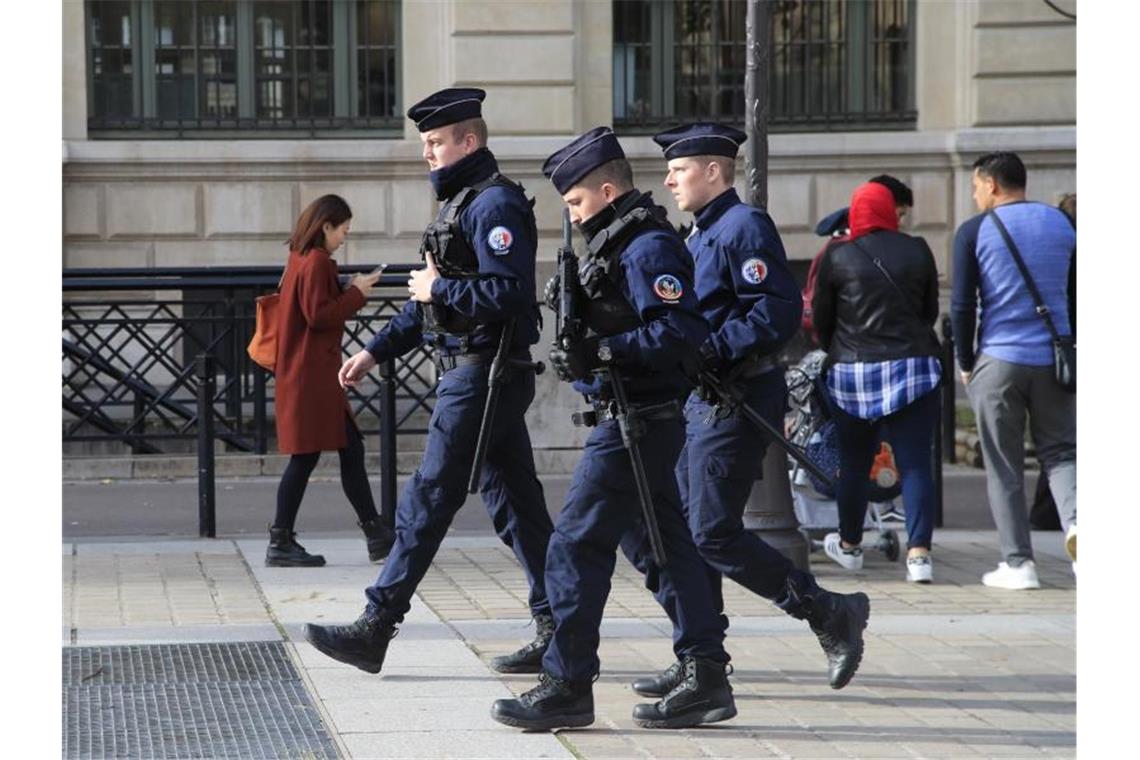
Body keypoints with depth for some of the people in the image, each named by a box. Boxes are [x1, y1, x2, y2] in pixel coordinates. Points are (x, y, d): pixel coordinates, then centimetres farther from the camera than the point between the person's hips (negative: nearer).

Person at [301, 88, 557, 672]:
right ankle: (559, 629, 12)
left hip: (484, 376, -10)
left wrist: (439, 289, -15)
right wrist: (377, 350, 20)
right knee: (514, 501, 10)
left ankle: (375, 628, -2)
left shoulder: (495, 205, -14)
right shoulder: (461, 202, 19)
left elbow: (509, 292, -25)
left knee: (428, 499, -6)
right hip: (469, 375, 10)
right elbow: (429, 301, 25)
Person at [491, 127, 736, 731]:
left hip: (635, 425, -11)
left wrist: (598, 354, -25)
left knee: (576, 547, -7)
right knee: (661, 548, 11)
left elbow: (681, 331, -24)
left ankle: (567, 686, -2)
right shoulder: (619, 243, 17)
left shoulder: (648, 247, -15)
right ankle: (706, 680, 14)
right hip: (636, 423, 11)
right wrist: (570, 307, 9)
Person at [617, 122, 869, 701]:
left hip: (737, 405, -10)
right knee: (679, 527, 8)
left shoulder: (744, 227, -12)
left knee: (715, 534, -11)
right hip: (703, 400, 10)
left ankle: (832, 615, -1)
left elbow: (780, 312, -22)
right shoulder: (700, 234, 19)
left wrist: (713, 349, -26)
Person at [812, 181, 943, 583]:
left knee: (854, 463, 13)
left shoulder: (837, 257, -3)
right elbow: (931, 310, 12)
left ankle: (849, 545, 30)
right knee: (915, 463, -2)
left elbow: (821, 320, 6)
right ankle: (919, 553, -12)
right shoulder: (917, 251, 2)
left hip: (852, 371, 0)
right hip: (914, 368, 1)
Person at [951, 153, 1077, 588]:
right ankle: (1074, 519, -17)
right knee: (1060, 450, 11)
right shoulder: (1061, 224, 8)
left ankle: (1017, 563, 4)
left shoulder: (975, 231, -3)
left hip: (999, 360, -3)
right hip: (1053, 359, 3)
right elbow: (1076, 296, 11)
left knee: (1004, 467, 5)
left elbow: (962, 303, -5)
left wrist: (965, 364, 6)